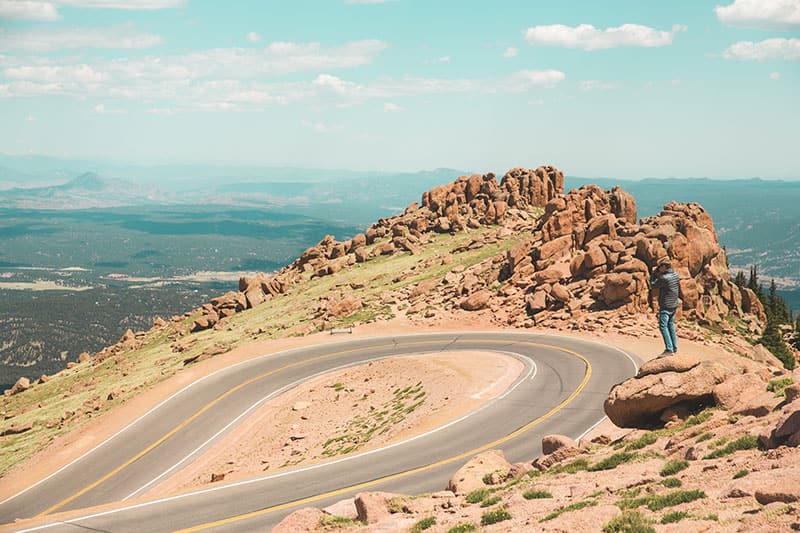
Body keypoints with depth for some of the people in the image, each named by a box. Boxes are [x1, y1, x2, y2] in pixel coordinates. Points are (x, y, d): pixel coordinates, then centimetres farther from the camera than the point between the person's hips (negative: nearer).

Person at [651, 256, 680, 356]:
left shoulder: (664, 278, -21)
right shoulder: (675, 275, 3)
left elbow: (653, 285, -9)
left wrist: (654, 274, 3)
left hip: (666, 306, -9)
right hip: (674, 305, 9)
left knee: (663, 326, -9)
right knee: (671, 325, 16)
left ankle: (669, 349, -16)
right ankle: (674, 348, 20)